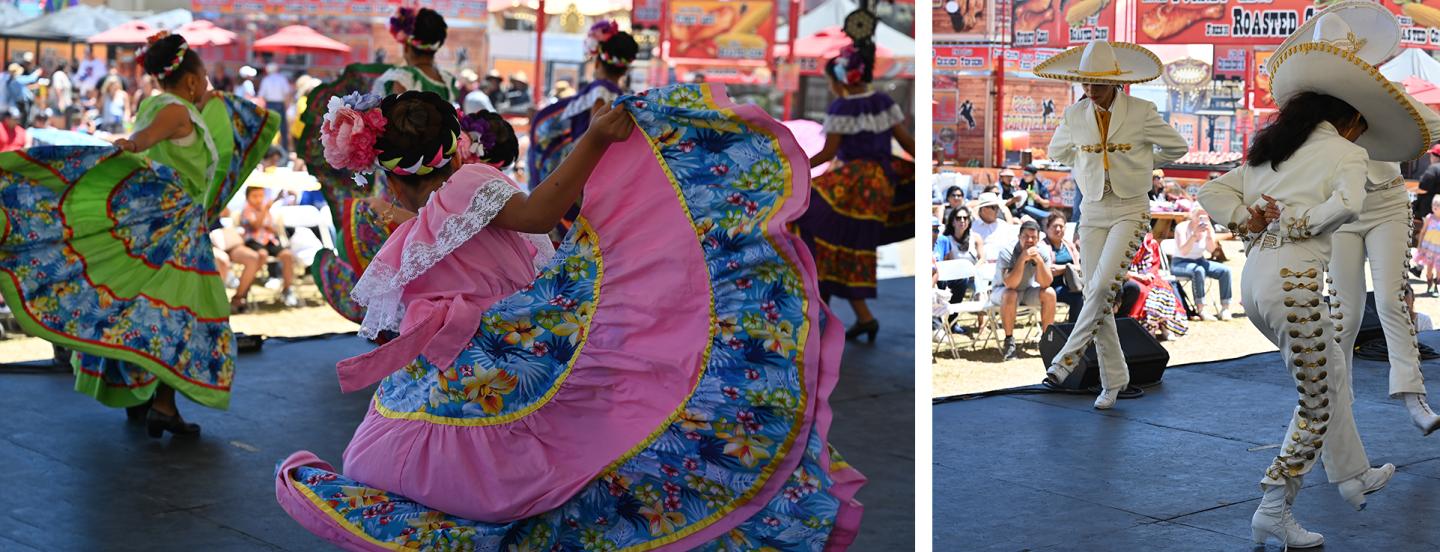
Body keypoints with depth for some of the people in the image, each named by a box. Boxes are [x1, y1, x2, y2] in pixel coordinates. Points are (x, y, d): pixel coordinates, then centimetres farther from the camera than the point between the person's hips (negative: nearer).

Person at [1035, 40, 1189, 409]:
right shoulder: (1075, 115, 2)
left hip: (1130, 210, -4)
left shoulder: (1141, 113, -7)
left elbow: (1177, 146, 7)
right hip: (1093, 211, 4)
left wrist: (1140, 164, 9)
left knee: (1102, 285, -22)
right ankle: (1113, 379, 11)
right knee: (1096, 294, 1)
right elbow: (1057, 152, 22)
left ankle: (1068, 357, -13)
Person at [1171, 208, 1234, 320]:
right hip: (1180, 263, -6)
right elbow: (1183, 251, -26)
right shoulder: (1182, 228, -13)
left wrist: (1209, 234, -26)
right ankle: (1201, 310, -37)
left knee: (1225, 270, -18)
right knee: (1198, 270, -38)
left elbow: (1211, 249, -12)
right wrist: (1195, 235, -35)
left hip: (1200, 261, 6)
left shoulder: (1208, 227, 1)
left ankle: (1225, 308, -14)